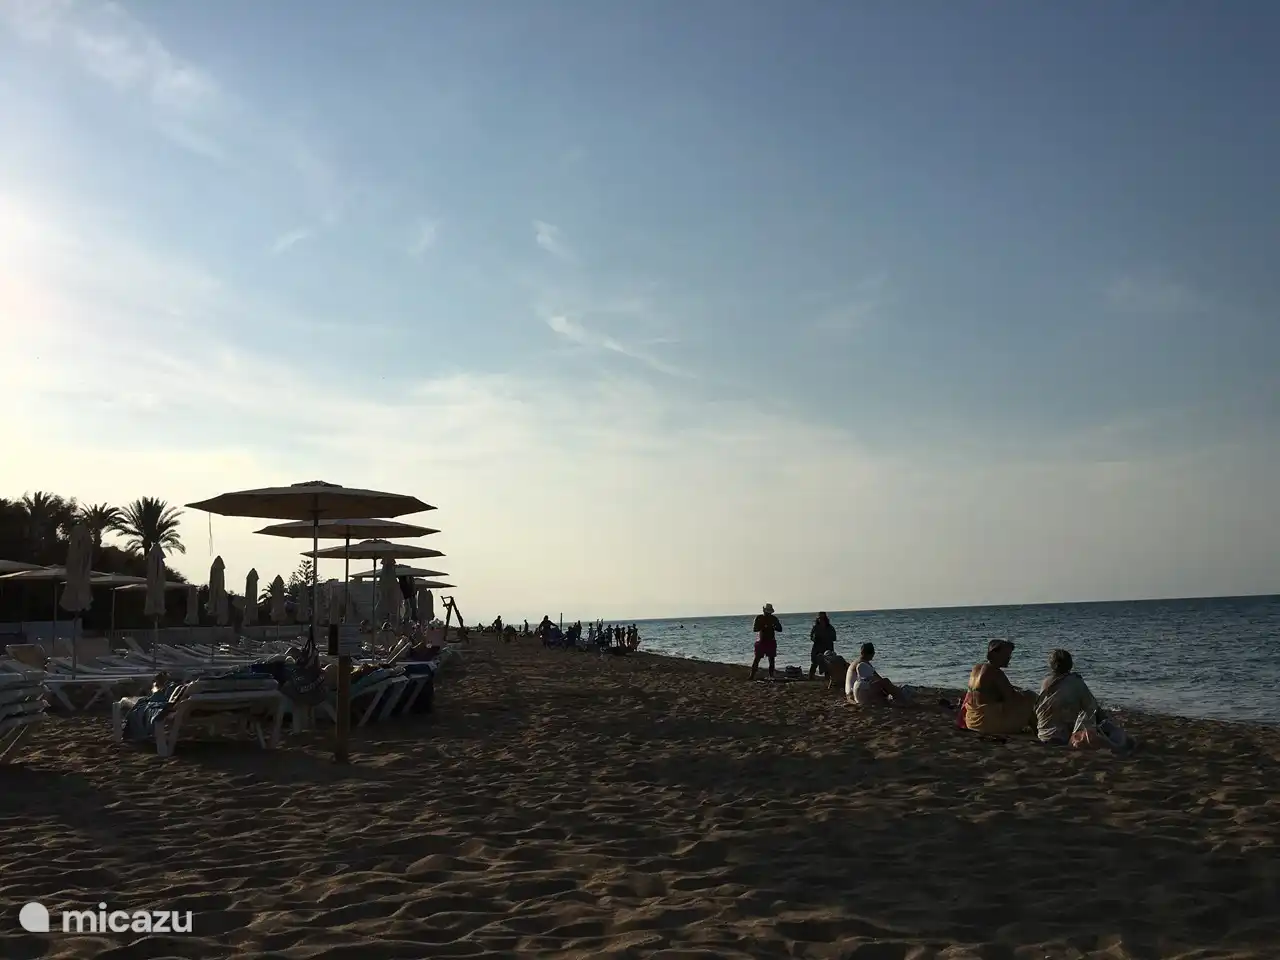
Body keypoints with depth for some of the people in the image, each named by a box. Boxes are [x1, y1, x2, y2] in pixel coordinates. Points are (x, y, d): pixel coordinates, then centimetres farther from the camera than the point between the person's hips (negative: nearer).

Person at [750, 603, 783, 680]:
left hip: (771, 642, 3)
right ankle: (752, 675, -3)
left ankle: (771, 676, 6)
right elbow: (754, 629, -8)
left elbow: (780, 629, 5)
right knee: (757, 659, -5)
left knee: (771, 659, 1)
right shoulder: (759, 618, 1)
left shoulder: (774, 619, 7)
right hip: (761, 641, -2)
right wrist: (763, 626, -23)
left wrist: (773, 627, -16)